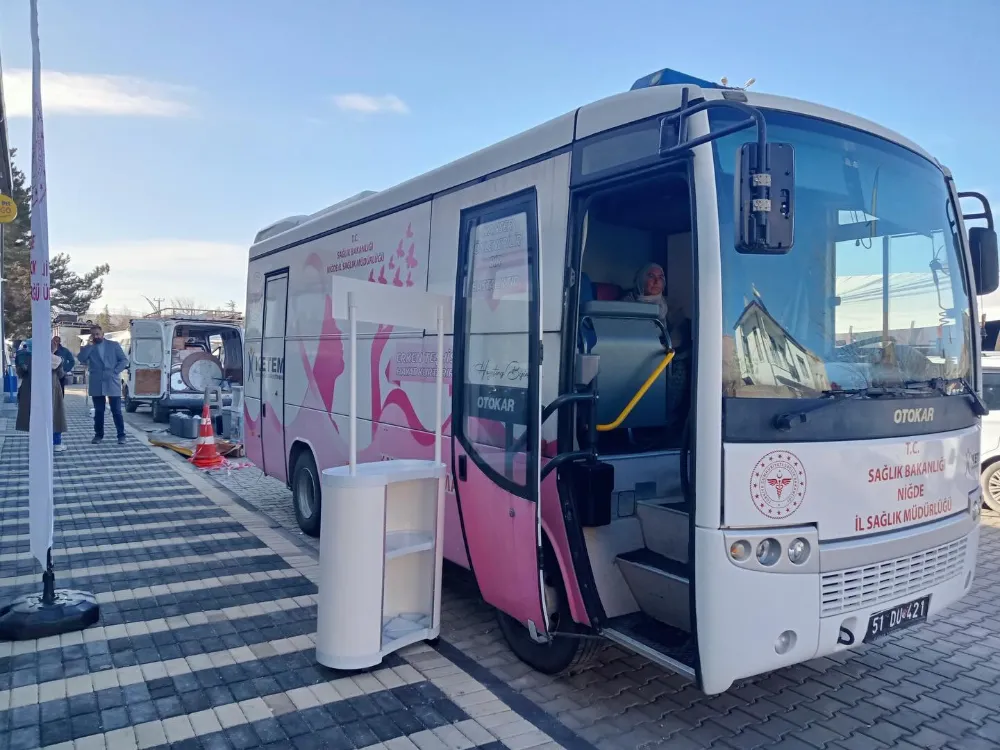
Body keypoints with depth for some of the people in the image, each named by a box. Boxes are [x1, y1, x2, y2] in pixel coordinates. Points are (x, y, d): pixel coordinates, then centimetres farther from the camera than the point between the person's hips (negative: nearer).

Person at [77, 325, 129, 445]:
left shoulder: (114, 345, 7)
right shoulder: (89, 348, 10)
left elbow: (124, 360, 3)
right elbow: (81, 359, -7)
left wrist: (115, 372, -9)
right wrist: (89, 344, -8)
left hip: (112, 383, -2)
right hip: (97, 384, 2)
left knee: (116, 411, -1)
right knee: (98, 411, 7)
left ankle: (121, 435, 4)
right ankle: (98, 435, 17)